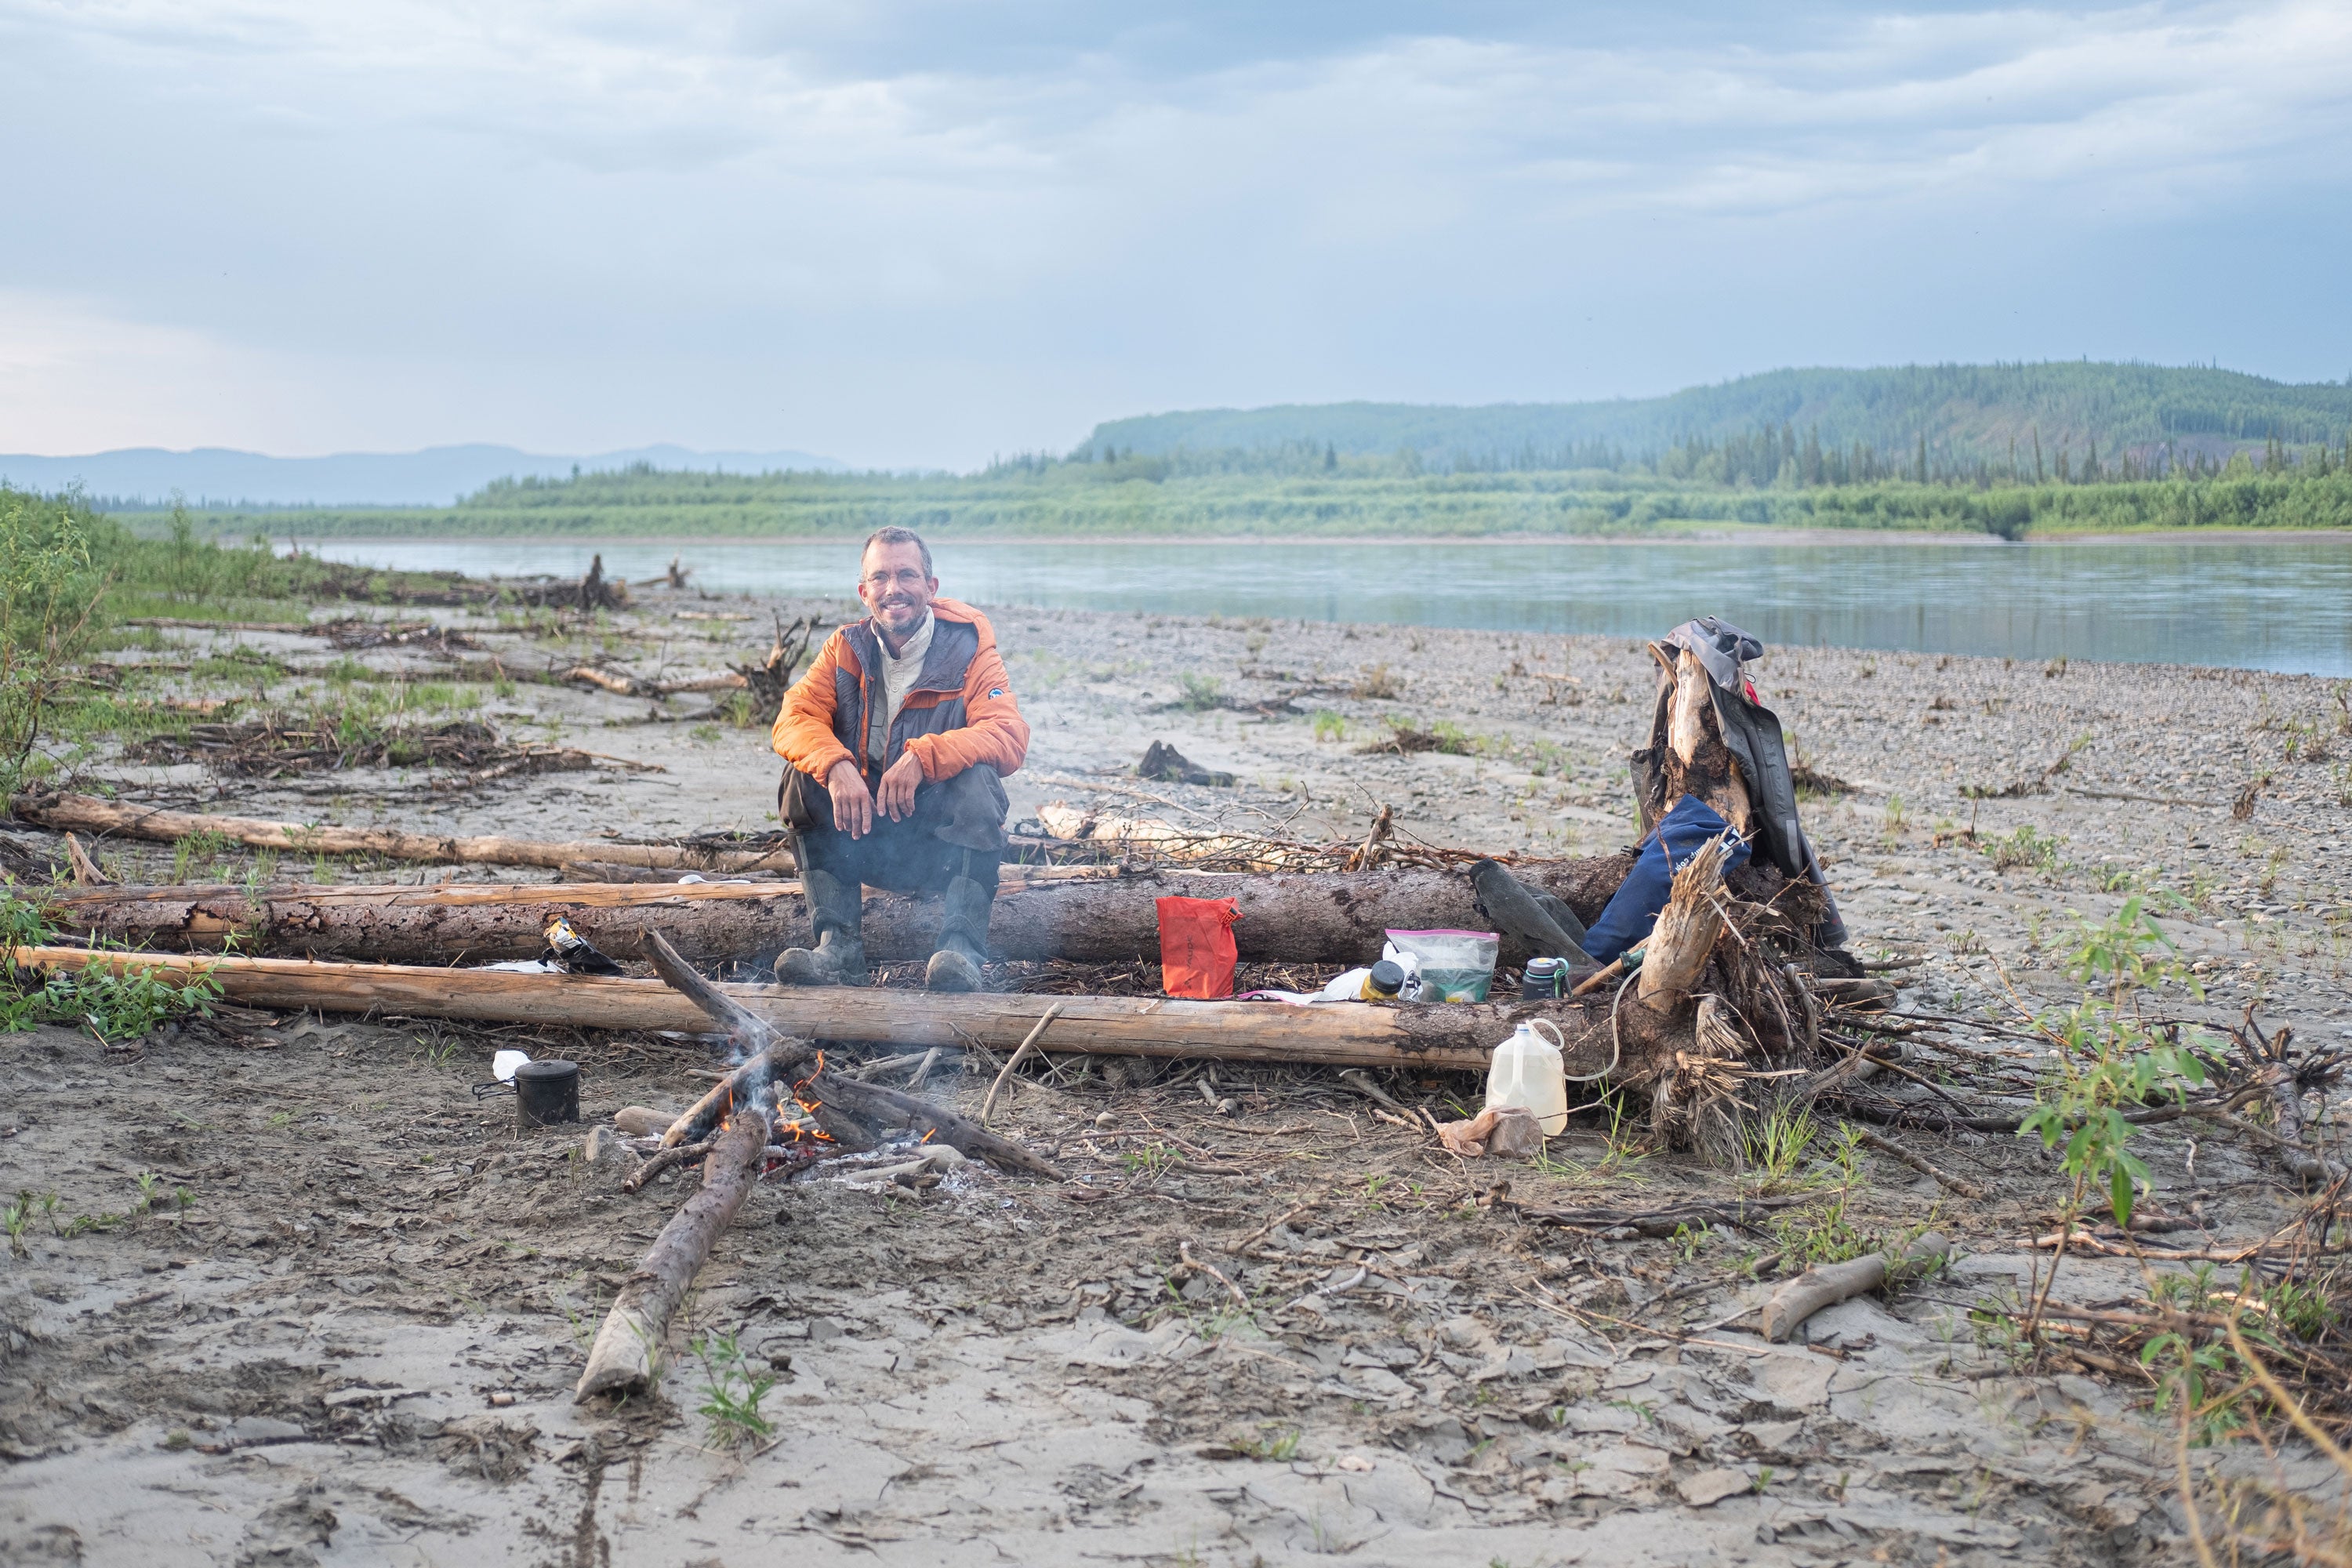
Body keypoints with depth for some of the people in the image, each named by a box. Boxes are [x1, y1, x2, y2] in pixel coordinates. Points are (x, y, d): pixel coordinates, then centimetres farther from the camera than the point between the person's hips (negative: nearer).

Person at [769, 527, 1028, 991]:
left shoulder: (968, 647, -6)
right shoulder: (847, 648, 4)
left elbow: (1009, 737, -20)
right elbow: (793, 720, -9)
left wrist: (923, 757, -36)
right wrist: (835, 767, -32)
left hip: (943, 838, -3)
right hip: (863, 839, 3)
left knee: (977, 779, -30)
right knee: (804, 775, -20)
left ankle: (962, 947, -36)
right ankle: (838, 945, -24)